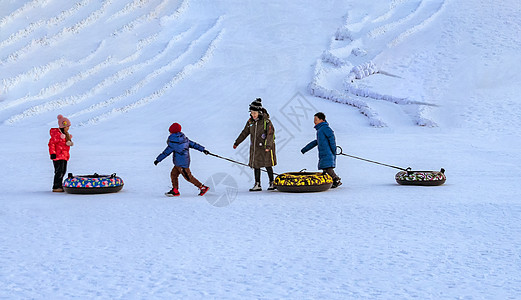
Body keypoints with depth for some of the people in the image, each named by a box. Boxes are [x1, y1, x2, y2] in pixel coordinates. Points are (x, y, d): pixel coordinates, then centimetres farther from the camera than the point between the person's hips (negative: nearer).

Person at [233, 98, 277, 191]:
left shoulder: (266, 121, -13)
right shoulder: (250, 121, 4)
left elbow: (270, 134, -17)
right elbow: (244, 133, 14)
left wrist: (268, 146, -27)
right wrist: (236, 142, 16)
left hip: (265, 147, -5)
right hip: (255, 147, 5)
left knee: (267, 165, 1)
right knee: (256, 166, 4)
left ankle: (272, 183, 16)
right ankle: (257, 185, 9)